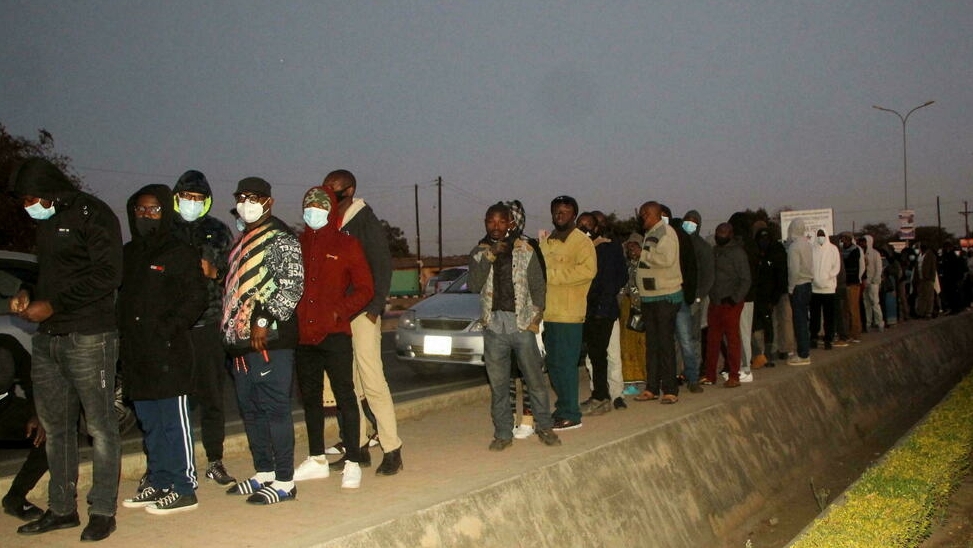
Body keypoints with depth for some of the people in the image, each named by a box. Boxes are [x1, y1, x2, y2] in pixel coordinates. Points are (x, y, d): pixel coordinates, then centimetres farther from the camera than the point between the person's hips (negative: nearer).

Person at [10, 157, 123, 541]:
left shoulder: (93, 215, -8)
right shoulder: (46, 222, 18)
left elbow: (107, 275, -16)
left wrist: (52, 305, -15)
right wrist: (28, 296, 6)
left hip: (88, 337, -9)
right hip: (48, 338, 9)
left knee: (100, 426, -1)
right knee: (54, 426, 12)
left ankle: (103, 511, 7)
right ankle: (61, 509, 23)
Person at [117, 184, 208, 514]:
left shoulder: (180, 253, -3)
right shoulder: (128, 254, 18)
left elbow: (195, 300, -8)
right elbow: (119, 298, 20)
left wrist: (168, 329, -16)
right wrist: (123, 334, 6)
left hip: (169, 352, -7)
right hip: (136, 354, 7)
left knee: (174, 421, -5)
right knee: (149, 423, 13)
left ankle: (184, 490, 1)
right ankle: (160, 483, 23)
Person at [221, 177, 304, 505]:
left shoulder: (281, 239, -6)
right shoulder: (241, 241, 20)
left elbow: (292, 286, -14)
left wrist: (264, 320, -19)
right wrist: (229, 327, 16)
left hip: (271, 339, -9)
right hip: (241, 340, 9)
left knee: (275, 410, -6)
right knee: (250, 410, 14)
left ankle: (284, 482, 0)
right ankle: (264, 474, 25)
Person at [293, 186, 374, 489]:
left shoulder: (347, 245, 2)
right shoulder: (297, 244, 10)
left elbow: (365, 288, 0)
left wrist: (339, 311, -13)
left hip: (335, 333, -4)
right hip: (302, 334, 4)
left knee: (345, 396, -2)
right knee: (310, 397, 13)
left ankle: (352, 463, 6)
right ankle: (317, 460, 25)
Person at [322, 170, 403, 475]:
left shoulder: (365, 221, -3)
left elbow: (382, 265, -8)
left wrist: (374, 308, -14)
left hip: (361, 312, -7)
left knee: (373, 381, -8)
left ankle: (392, 450, -2)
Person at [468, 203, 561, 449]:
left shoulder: (525, 249, 3)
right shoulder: (479, 253, 6)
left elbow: (538, 285, 5)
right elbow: (474, 286, -7)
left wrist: (537, 314, -4)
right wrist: (489, 257, -14)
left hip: (522, 324, -1)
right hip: (494, 325, 2)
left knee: (535, 380, 3)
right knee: (498, 384, 8)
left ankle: (544, 427, 17)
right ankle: (503, 433, 17)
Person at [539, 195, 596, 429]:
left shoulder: (582, 241, -5)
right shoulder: (545, 242, 19)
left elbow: (587, 270, -19)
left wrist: (551, 274, -19)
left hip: (569, 313, -8)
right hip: (548, 311, 8)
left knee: (565, 364, -5)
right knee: (553, 363, 12)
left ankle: (570, 415, 4)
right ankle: (562, 408, 24)